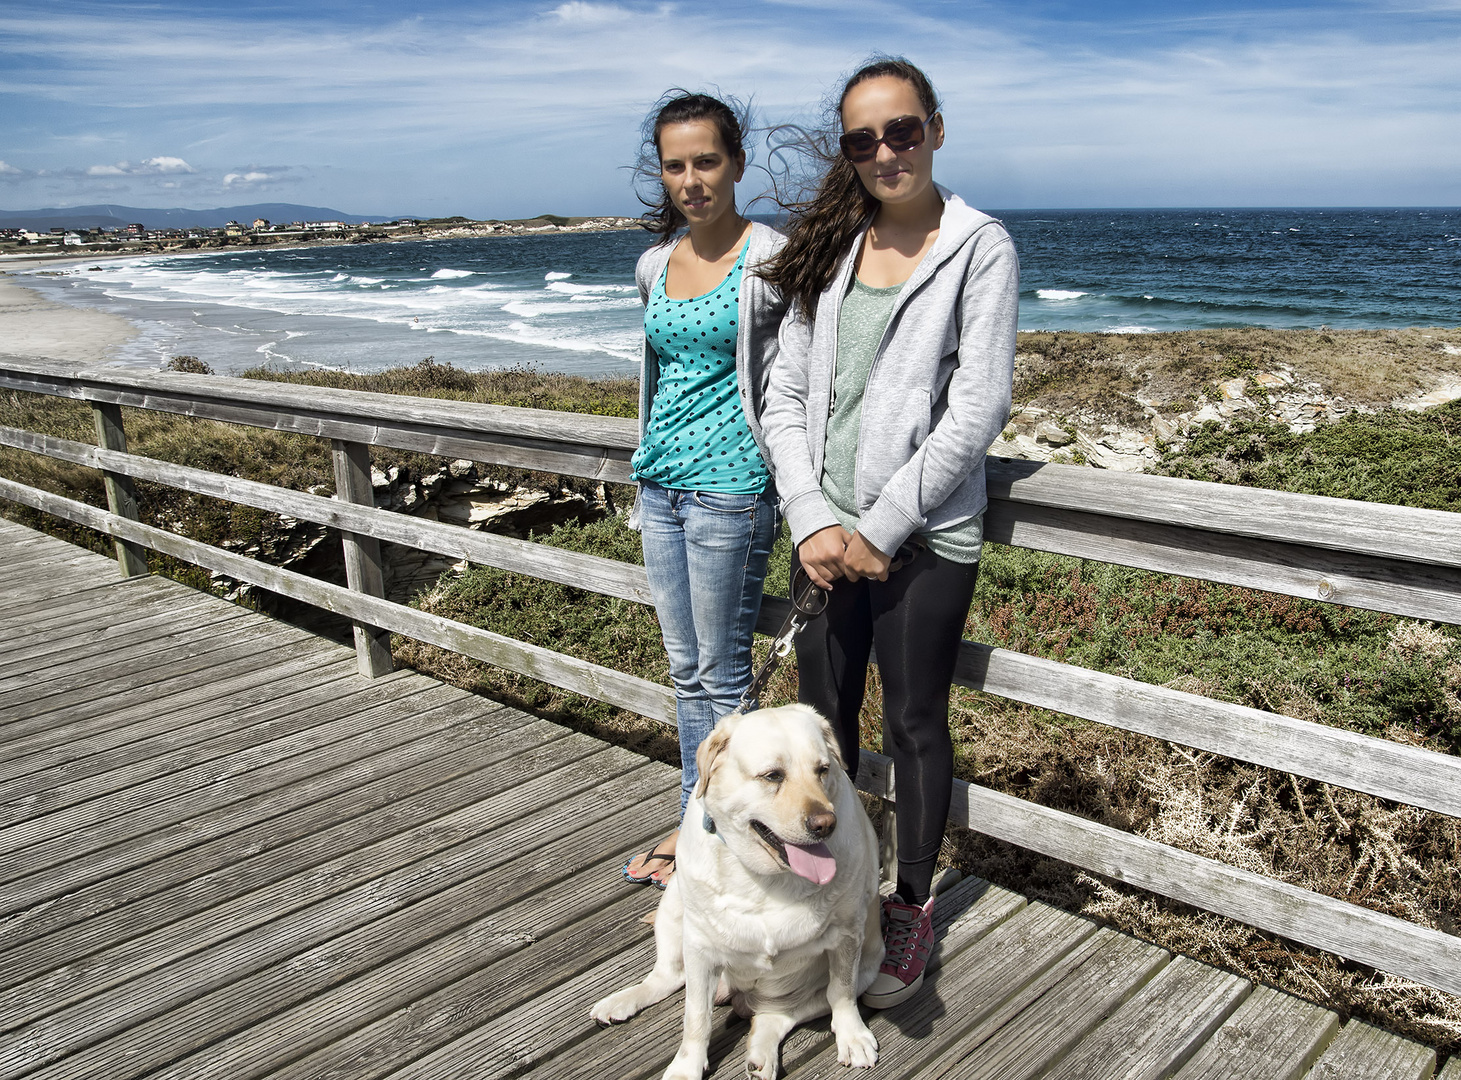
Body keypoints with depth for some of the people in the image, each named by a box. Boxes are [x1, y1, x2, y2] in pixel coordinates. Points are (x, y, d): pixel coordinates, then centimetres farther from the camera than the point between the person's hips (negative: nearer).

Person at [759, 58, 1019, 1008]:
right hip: (826, 531, 4)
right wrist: (813, 520, -9)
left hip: (925, 537, -4)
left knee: (915, 724, 8)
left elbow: (978, 411, -12)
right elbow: (785, 397, 4)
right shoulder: (829, 251, 8)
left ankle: (912, 907, 27)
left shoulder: (980, 248, -6)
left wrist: (880, 527, -13)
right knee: (823, 715, 14)